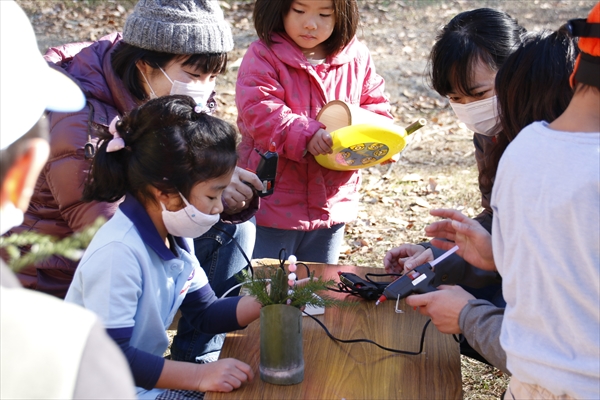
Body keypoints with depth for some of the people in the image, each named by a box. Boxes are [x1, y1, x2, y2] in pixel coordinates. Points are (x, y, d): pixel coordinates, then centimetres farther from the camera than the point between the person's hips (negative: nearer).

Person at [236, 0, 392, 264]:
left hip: (332, 203, 4)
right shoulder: (263, 57, -11)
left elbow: (375, 106, 8)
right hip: (273, 204, -4)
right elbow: (259, 111, -22)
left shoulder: (357, 58, 2)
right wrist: (306, 135, -36)